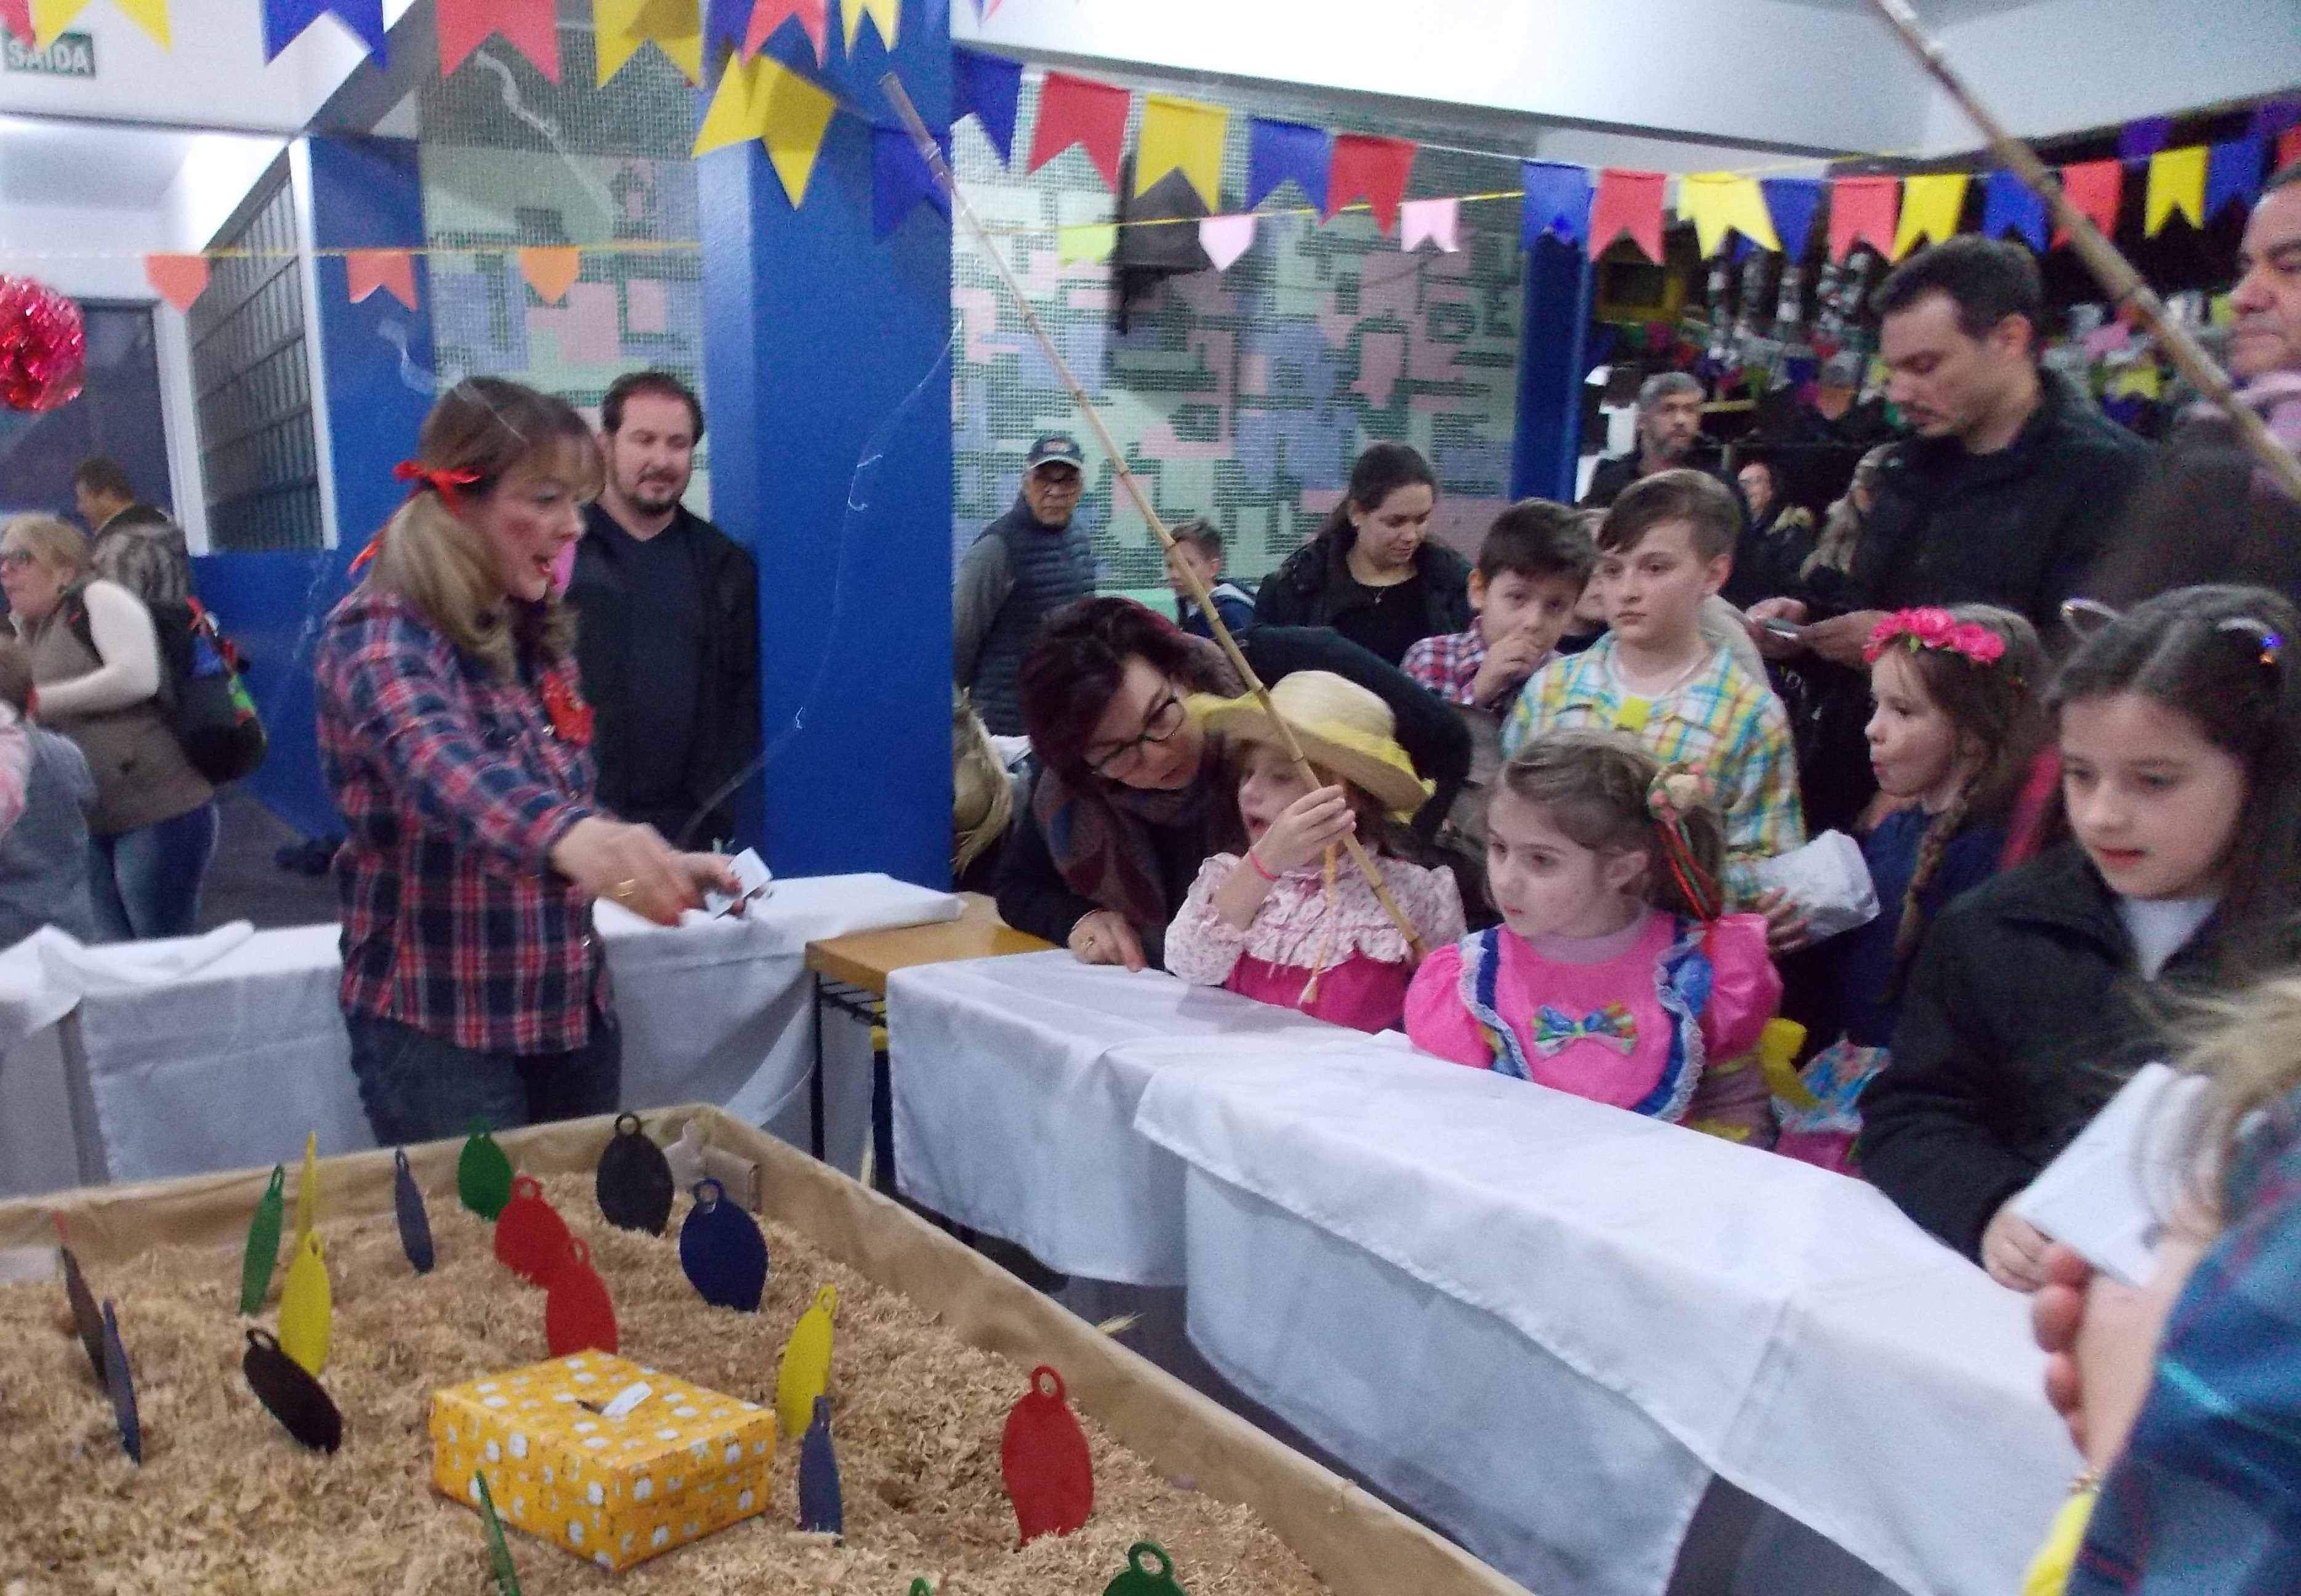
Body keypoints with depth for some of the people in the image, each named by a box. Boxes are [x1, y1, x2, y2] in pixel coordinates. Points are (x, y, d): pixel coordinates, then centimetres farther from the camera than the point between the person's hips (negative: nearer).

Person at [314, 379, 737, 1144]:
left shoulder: (538, 630, 6)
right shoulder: (380, 635, -18)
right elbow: (440, 766, -40)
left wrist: (647, 861, 5)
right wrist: (568, 834, -59)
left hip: (571, 1006, 7)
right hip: (438, 1023, -7)